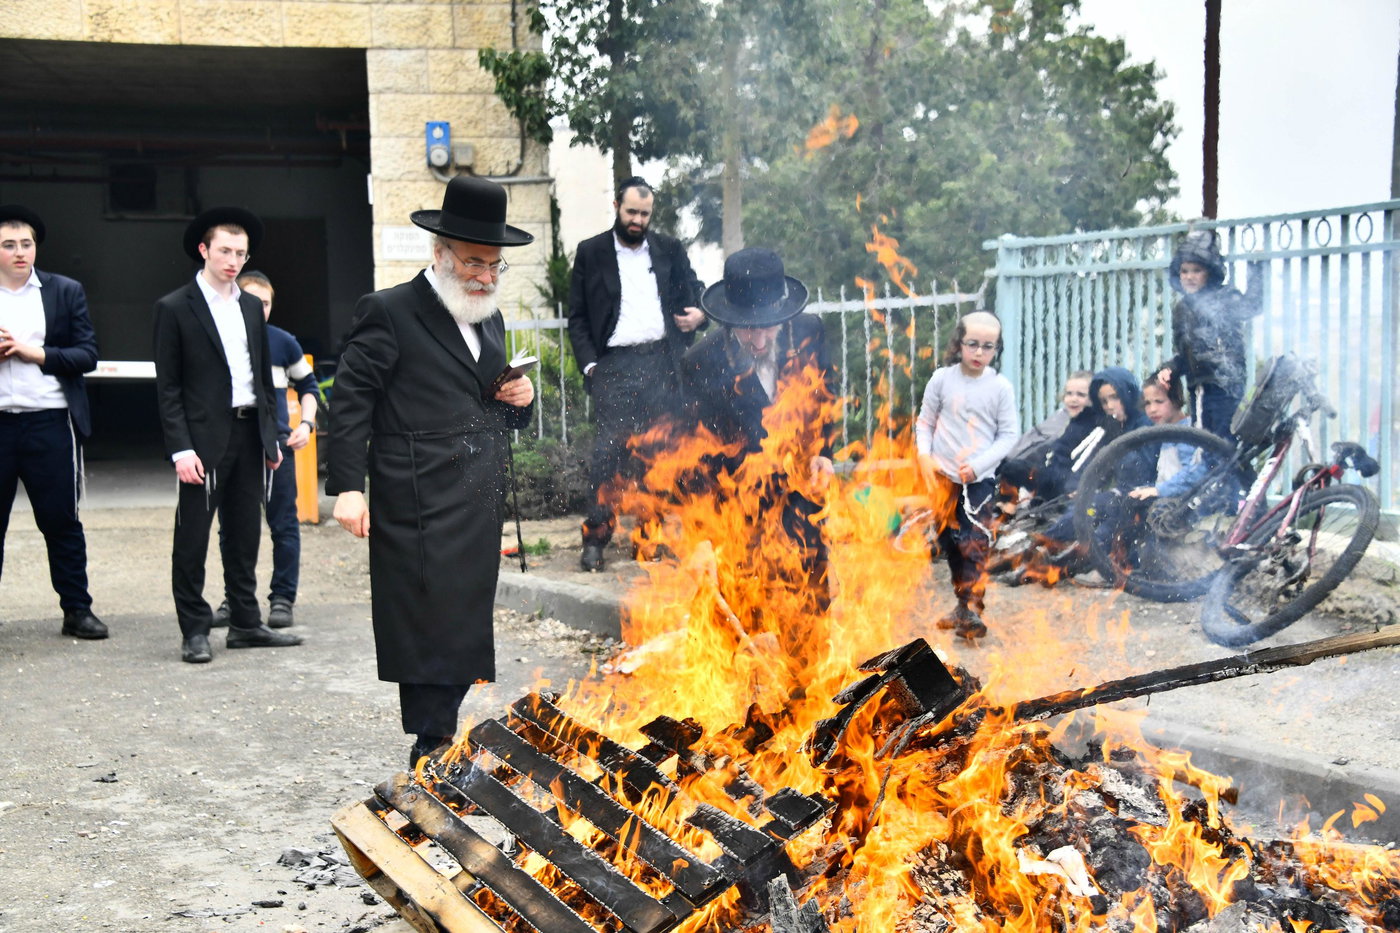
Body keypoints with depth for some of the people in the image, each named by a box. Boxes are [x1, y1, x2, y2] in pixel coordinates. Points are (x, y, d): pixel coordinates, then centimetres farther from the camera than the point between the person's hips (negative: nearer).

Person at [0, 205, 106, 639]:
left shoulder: (66, 292, 4)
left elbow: (87, 355, 0)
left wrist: (35, 353, -11)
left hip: (50, 423, -1)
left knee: (61, 521, 4)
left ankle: (77, 610, 13)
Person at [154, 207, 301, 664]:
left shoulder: (252, 307, 13)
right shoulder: (175, 308, -4)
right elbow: (167, 386, -6)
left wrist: (272, 437, 13)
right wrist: (180, 448, -14)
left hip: (250, 433, 6)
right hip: (205, 437, -6)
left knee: (245, 535, 12)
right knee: (193, 537, -1)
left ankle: (245, 623, 20)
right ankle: (194, 630, 8)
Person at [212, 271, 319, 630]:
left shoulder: (284, 343, 2)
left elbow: (307, 384, 15)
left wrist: (306, 423, 2)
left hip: (277, 445, -1)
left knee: (284, 525, 0)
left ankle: (282, 599, 9)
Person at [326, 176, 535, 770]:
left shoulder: (490, 320, 19)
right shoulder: (389, 313, -4)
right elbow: (351, 401, -8)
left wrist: (520, 400, 5)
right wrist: (347, 487, -16)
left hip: (479, 514, 7)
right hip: (422, 514, -7)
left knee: (464, 638, 11)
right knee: (432, 632, -6)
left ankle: (440, 746, 22)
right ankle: (433, 755, 4)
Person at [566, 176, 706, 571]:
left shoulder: (670, 250, 14)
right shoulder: (590, 253, 8)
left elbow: (693, 295, 20)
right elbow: (577, 317, 7)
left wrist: (699, 314, -4)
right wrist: (589, 363, -6)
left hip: (662, 361, 2)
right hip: (615, 365, -2)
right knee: (608, 450, -10)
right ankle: (595, 539, -3)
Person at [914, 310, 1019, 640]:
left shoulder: (1001, 387, -6)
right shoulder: (942, 379, -3)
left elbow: (1009, 434, -4)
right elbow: (925, 422, 5)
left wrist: (978, 465, -14)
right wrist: (924, 455, -11)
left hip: (981, 478, -2)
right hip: (943, 475, 2)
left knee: (974, 543, -11)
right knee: (950, 542, 10)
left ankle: (971, 609, -9)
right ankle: (963, 603, 24)